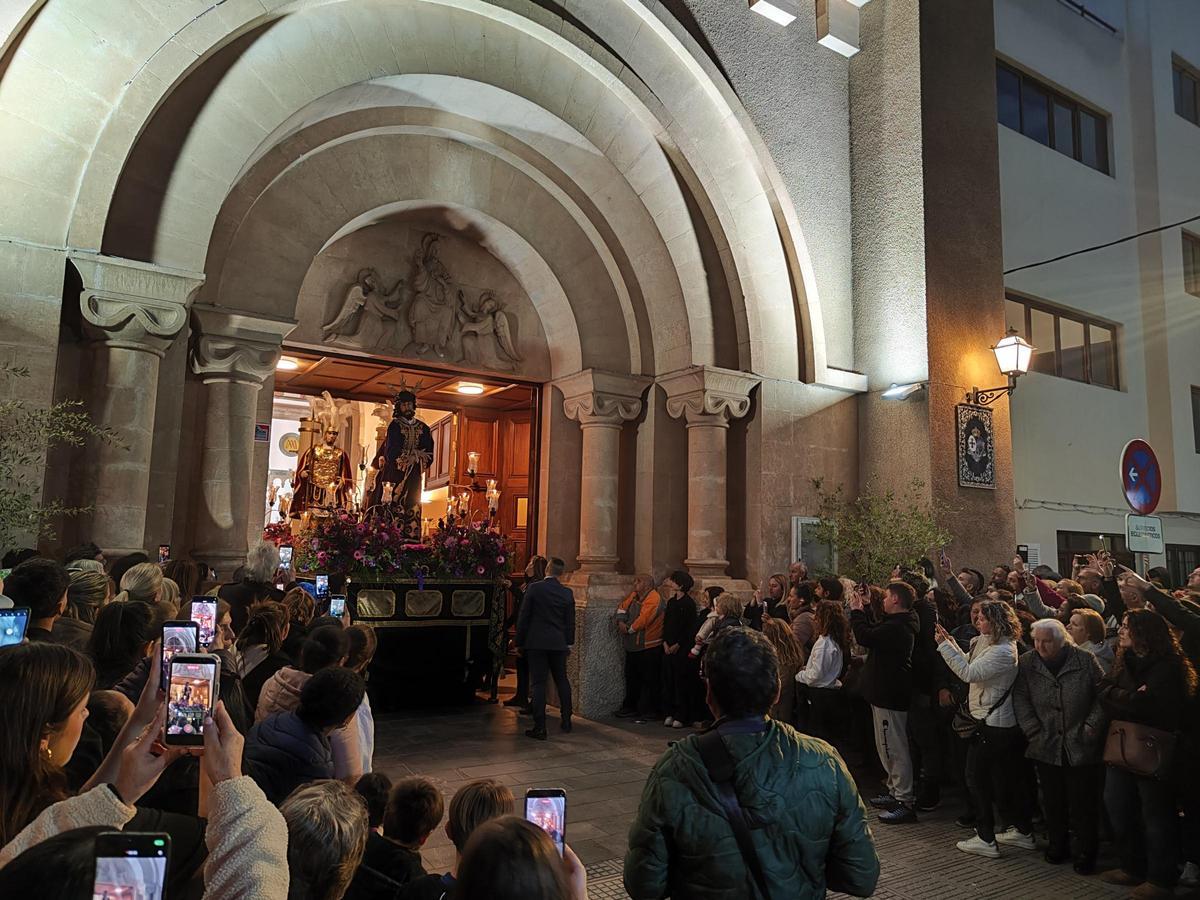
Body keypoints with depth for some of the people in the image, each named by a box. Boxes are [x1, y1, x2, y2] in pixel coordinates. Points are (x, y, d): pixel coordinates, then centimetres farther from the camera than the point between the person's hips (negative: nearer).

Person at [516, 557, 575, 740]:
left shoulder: (534, 588, -8)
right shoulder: (567, 593, 1)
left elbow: (524, 617, -5)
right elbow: (570, 622, 7)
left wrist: (520, 642, 4)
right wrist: (569, 643, 18)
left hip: (537, 642, -3)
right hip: (559, 643, 3)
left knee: (538, 683, 0)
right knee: (562, 681, 16)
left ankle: (540, 727, 0)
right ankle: (566, 722, 23)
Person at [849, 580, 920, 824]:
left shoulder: (897, 627, -24)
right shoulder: (899, 623, 10)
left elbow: (865, 637, -27)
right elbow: (873, 633, 19)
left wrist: (856, 610, -13)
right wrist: (863, 609, 14)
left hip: (890, 695, -11)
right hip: (886, 692, 11)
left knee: (895, 749, -4)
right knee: (887, 747, 20)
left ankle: (905, 803, 3)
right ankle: (895, 792, 30)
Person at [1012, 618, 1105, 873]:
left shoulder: (1085, 660, -4)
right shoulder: (1026, 663, -1)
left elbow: (1102, 695, 1)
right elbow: (1020, 699, 0)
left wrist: (1093, 724, -7)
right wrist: (1033, 730, -6)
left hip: (1081, 744, -2)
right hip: (1046, 745, 2)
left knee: (1083, 801, 3)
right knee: (1052, 800, 11)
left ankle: (1086, 852, 19)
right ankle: (1058, 845, 28)